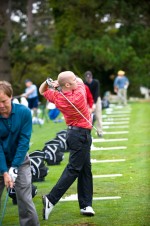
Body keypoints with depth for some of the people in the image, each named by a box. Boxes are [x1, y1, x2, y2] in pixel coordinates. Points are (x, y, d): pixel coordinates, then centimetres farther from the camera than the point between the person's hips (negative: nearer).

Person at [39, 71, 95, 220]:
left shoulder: (57, 98, -2)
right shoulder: (79, 95, -18)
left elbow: (42, 90, 17)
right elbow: (81, 81, 2)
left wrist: (48, 82, -5)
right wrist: (58, 83, -5)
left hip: (73, 132, 7)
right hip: (81, 134, -7)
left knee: (85, 168, 11)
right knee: (73, 169, -6)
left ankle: (85, 205, 12)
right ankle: (51, 199, -11)